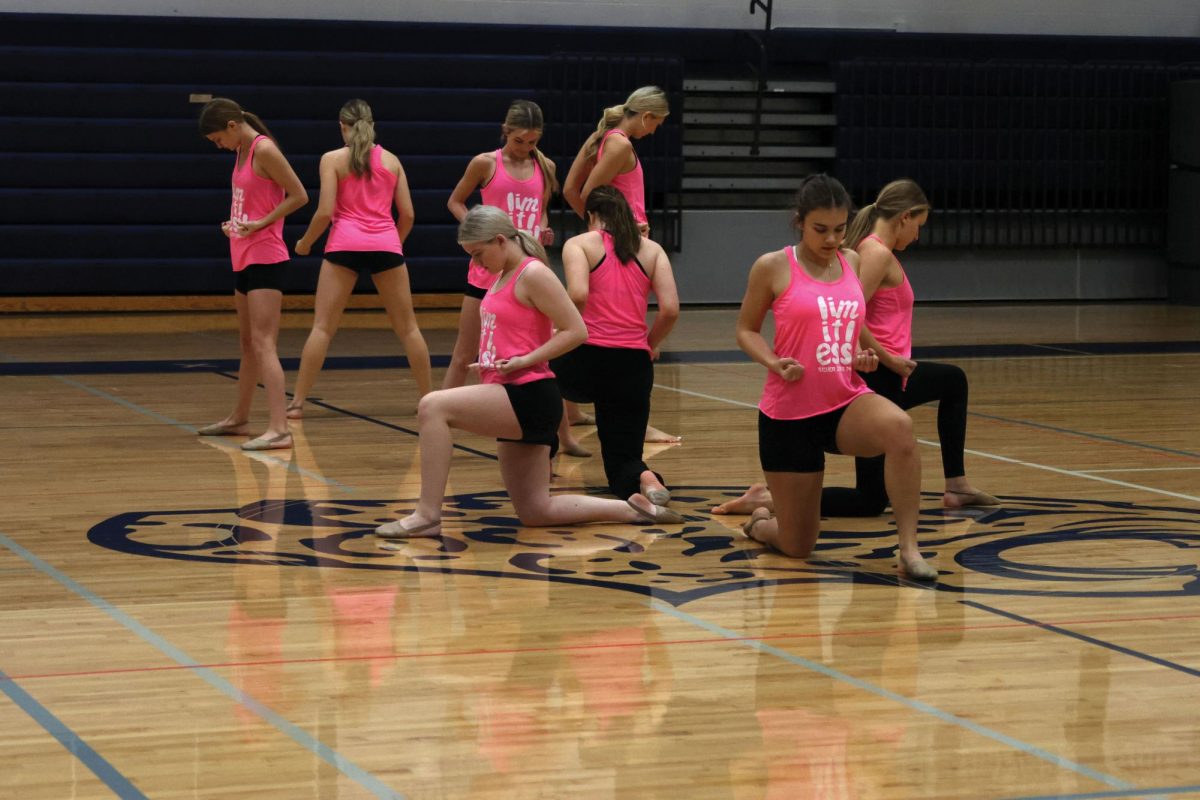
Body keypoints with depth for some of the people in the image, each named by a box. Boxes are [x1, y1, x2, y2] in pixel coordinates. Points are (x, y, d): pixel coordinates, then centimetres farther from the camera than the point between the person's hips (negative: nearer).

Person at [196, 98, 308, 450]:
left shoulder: (264, 150, -13)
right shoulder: (242, 151, 14)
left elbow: (299, 196, -15)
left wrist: (260, 223, -19)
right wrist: (235, 224, 7)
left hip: (264, 258, -10)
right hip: (244, 258, 10)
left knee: (262, 343, -16)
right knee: (247, 343, 19)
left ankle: (279, 429, -21)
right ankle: (239, 418, 32)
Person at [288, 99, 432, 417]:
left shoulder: (333, 159, 4)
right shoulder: (391, 160, 13)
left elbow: (325, 212, -5)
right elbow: (407, 214, 10)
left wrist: (304, 243, 9)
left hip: (345, 246, -2)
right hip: (386, 246, 2)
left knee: (322, 327, -1)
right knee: (407, 327, 11)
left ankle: (297, 402, -6)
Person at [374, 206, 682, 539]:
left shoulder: (533, 274, -10)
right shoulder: (502, 277, 17)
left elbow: (576, 331, -15)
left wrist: (526, 360, -19)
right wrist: (488, 362, 12)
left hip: (528, 395, -10)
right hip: (511, 402, 10)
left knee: (433, 406, -23)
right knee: (536, 511, 11)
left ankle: (427, 514, -21)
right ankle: (634, 509, 20)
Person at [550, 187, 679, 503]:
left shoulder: (579, 244, 4)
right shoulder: (652, 249, 13)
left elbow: (578, 295, -16)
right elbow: (671, 309, 1)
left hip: (586, 359, -2)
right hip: (634, 365, 2)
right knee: (623, 462, 12)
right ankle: (644, 478, -23)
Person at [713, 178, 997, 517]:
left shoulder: (870, 249, 11)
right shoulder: (879, 254, -16)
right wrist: (889, 359, -16)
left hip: (884, 374, 10)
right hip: (877, 377, -10)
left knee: (953, 381, 34)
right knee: (871, 500, -4)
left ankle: (956, 486, 36)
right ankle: (771, 500, -9)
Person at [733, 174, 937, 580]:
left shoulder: (852, 263, 8)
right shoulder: (773, 268, -5)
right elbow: (746, 329, 3)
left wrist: (863, 357, 3)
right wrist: (775, 363, -16)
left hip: (847, 401, 3)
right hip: (788, 413, -3)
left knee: (898, 426, -35)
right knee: (797, 546, 3)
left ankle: (909, 548, -27)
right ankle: (760, 522, 40)